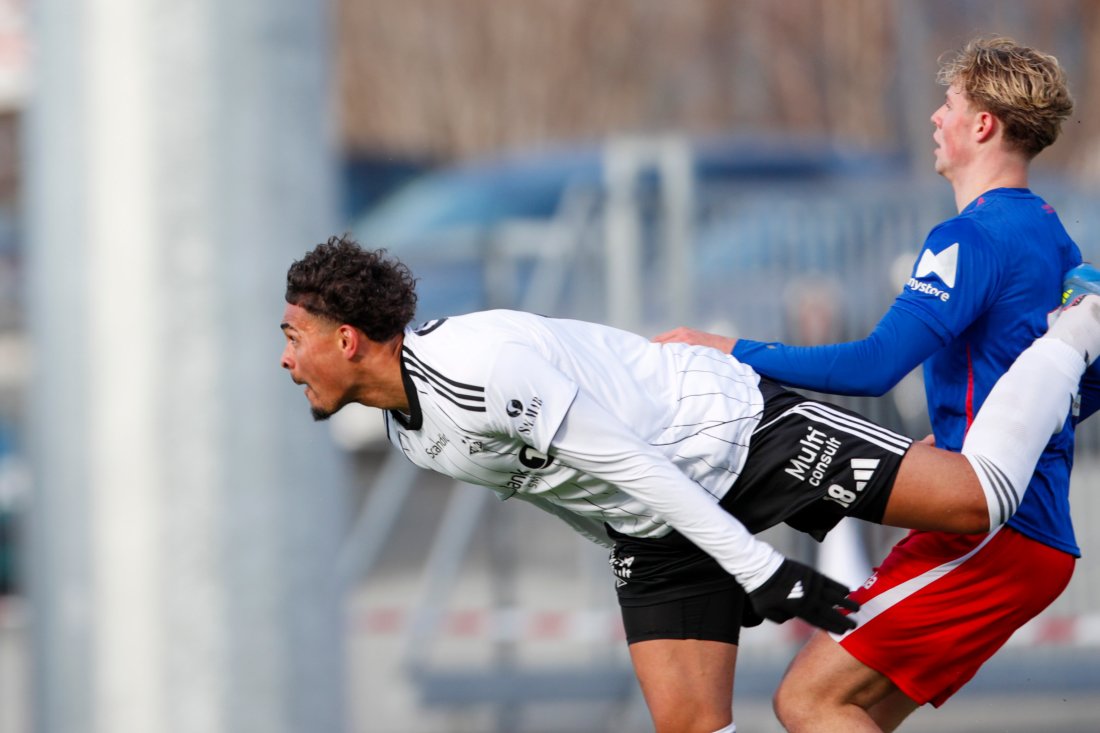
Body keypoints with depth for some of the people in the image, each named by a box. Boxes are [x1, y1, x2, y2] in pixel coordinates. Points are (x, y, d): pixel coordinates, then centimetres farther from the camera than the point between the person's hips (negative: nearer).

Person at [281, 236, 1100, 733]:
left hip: (732, 429, -9)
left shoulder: (478, 366, -29)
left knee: (974, 500, -15)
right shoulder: (410, 429, 3)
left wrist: (758, 567, -24)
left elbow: (622, 463, -27)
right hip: (653, 526, 9)